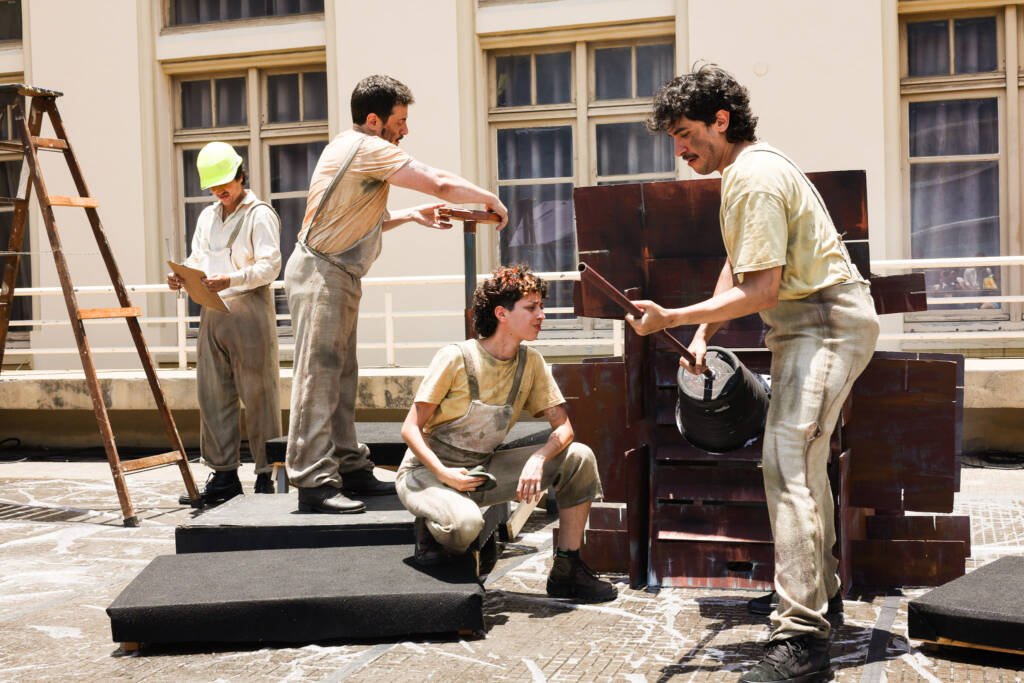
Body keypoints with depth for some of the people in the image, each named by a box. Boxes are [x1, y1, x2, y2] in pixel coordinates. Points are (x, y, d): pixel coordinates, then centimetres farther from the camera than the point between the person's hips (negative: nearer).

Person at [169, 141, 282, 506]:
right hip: (212, 314, 7)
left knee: (258, 396, -3)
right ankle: (224, 475, 13)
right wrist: (183, 277, 1)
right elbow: (197, 260, 23)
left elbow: (269, 265, -12)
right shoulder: (207, 217, 20)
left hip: (249, 311, -7)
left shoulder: (260, 214, -3)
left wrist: (231, 280, -26)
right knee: (213, 396, 6)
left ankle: (266, 476, 2)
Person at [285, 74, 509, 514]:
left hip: (338, 276, 11)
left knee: (340, 376, 11)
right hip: (321, 273, -11)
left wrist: (411, 215, 17)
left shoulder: (354, 150, 18)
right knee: (319, 375, -12)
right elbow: (440, 183, -18)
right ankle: (314, 483, -12)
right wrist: (490, 199, -4)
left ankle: (350, 469, 17)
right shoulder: (366, 149, -14)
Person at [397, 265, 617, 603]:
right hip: (427, 471, -6)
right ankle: (431, 526, -1)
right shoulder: (455, 358, -18)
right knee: (465, 522, -40)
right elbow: (411, 429, -14)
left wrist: (537, 460, -24)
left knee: (579, 458, -10)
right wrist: (444, 474, -27)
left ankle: (567, 571, -3)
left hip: (483, 470, 6)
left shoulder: (531, 363, -2)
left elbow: (563, 426, -3)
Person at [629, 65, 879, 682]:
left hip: (826, 321, -11)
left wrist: (671, 318, -24)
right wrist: (702, 335, 9)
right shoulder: (743, 170, 14)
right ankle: (823, 596, 33)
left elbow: (761, 290, -25)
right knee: (804, 462, 19)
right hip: (809, 323, 11)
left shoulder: (755, 178, -20)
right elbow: (738, 267, 19)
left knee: (787, 462, -20)